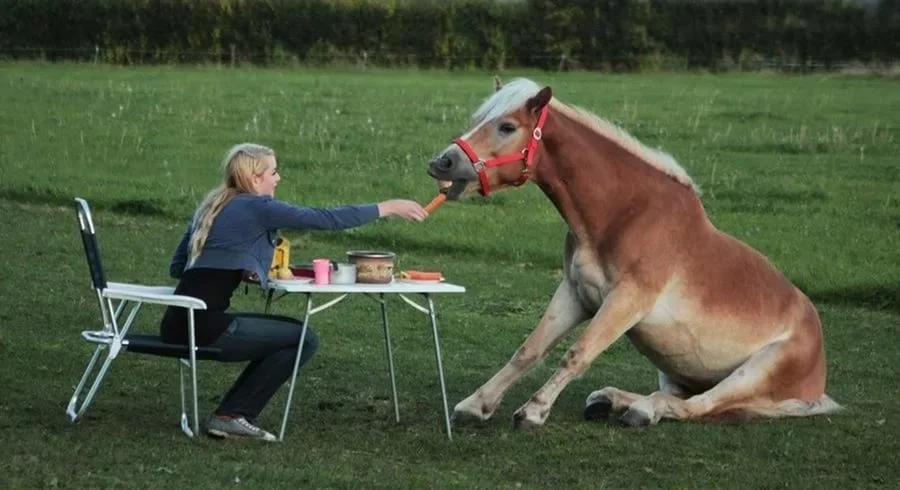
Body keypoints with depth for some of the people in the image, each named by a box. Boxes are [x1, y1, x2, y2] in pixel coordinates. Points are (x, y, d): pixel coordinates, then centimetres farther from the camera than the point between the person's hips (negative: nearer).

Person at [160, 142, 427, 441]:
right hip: (203, 324, -9)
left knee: (282, 338, 22)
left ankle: (232, 413, 15)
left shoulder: (211, 206, 21)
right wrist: (388, 208, -1)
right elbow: (326, 219, -8)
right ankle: (233, 415, 0)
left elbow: (176, 267, 22)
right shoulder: (256, 207, -4)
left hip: (177, 324, 9)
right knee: (304, 340, 1)